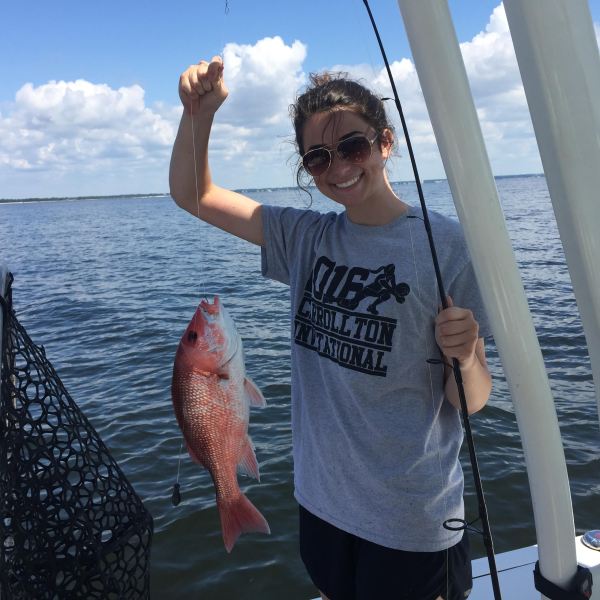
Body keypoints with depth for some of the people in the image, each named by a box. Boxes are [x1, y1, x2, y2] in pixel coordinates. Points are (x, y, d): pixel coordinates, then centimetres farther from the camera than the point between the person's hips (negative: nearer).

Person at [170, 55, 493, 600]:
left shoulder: (445, 245, -14)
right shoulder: (306, 238, -1)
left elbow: (471, 400, -11)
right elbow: (193, 195, 2)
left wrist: (465, 356, -32)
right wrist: (200, 112, -13)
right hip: (322, 501, 5)